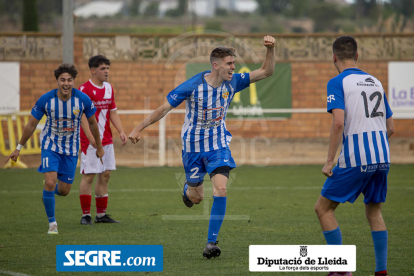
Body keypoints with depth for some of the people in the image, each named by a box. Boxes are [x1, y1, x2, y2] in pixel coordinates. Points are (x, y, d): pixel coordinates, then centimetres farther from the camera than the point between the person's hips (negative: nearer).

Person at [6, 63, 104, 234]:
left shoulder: (83, 100, -16)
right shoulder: (46, 100, -18)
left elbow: (92, 123, 3)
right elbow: (31, 124, -3)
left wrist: (99, 147, 12)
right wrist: (19, 148, 2)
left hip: (71, 149, 2)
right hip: (50, 145, -2)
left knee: (64, 191, 5)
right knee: (50, 183, -20)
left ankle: (48, 192, 43)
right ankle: (52, 223, -3)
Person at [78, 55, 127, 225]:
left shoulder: (109, 88, 13)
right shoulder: (85, 89, -11)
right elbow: (83, 115, -16)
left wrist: (121, 132, 6)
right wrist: (91, 138, -25)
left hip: (107, 140, 8)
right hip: (90, 142, -7)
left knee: (105, 175, 8)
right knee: (89, 176, -5)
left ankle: (101, 214, 14)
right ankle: (85, 215, 0)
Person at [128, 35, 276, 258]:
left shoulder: (232, 83, -9)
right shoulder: (193, 86, -20)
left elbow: (266, 72, -8)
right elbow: (164, 108, -13)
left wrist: (270, 49, -26)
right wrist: (139, 128, -13)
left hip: (218, 144, 2)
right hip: (193, 145, -2)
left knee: (221, 189, -18)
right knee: (196, 197, 9)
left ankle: (211, 242, -11)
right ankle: (188, 188, 49)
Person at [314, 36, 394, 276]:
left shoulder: (338, 83, -4)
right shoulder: (376, 82, 16)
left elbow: (338, 123, -16)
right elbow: (390, 128, 17)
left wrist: (329, 161, -12)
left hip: (355, 158, -6)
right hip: (382, 156, 6)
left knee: (323, 208, 7)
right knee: (374, 211, 20)